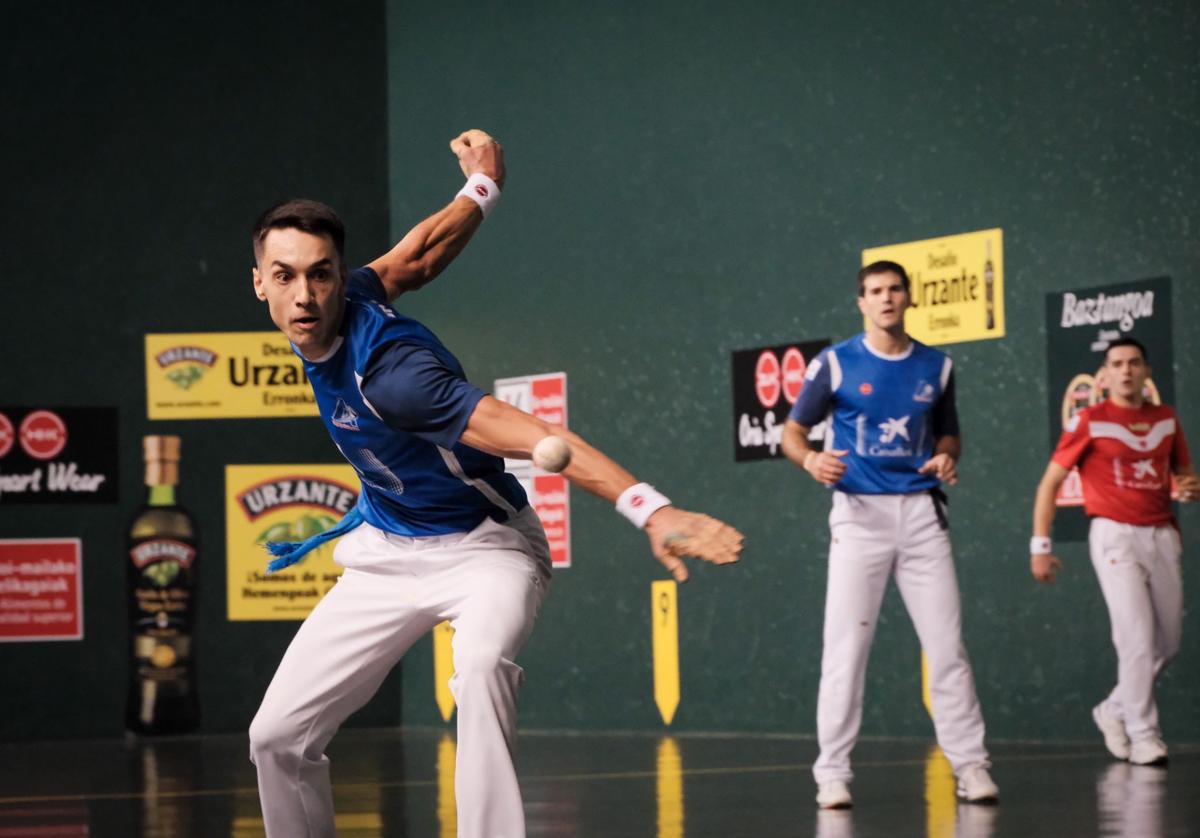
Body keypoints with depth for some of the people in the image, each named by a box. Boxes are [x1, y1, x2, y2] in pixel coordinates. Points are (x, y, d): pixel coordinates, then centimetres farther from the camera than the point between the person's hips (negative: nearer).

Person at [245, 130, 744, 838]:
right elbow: (421, 254, 7)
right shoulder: (356, 296, -10)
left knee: (481, 669, -41)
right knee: (278, 737, 1)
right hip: (386, 553, 8)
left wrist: (651, 509, -54)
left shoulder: (386, 369, -33)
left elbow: (532, 436, -42)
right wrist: (483, 187, 27)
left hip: (480, 551, -8)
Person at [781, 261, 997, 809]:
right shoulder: (835, 363, 0)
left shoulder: (936, 367, 9)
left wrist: (947, 458, -2)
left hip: (921, 511, 2)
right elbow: (793, 430, 5)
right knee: (845, 647, -4)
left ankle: (969, 764, 8)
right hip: (859, 512, -2)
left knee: (947, 645, 2)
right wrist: (809, 459, -17)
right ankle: (832, 772, 2)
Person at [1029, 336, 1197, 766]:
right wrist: (1040, 545, -7)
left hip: (1161, 535, 5)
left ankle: (1114, 711, 28)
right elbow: (1050, 483, -1)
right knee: (1138, 638, -13)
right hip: (1115, 535, -5)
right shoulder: (1089, 422, -3)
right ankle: (1143, 736, -4)